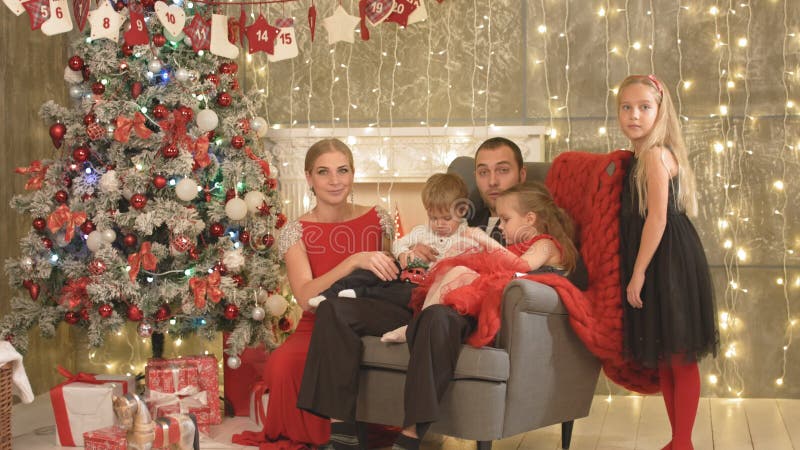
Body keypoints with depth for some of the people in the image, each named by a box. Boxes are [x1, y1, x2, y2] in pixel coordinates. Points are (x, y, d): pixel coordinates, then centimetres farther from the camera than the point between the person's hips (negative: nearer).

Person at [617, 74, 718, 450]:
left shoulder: (655, 155, -15)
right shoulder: (639, 156, 13)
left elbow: (657, 219, -20)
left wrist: (638, 272, -18)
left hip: (669, 263, -10)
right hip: (657, 263, 10)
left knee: (680, 359, -2)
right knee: (663, 361, 15)